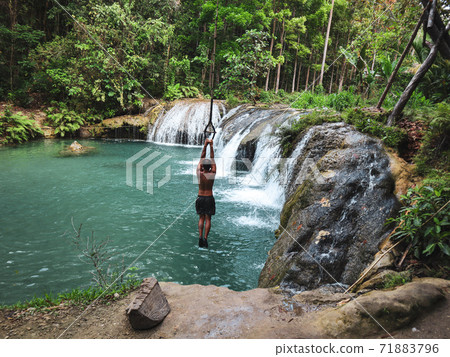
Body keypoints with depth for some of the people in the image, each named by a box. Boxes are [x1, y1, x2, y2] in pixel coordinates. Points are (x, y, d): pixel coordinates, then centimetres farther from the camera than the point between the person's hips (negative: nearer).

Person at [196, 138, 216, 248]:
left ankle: (200, 236, -2)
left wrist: (205, 145, -2)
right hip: (209, 198, -1)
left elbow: (202, 158, -5)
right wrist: (211, 146, -2)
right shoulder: (212, 174, -12)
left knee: (201, 218, 11)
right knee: (208, 219, 5)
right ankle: (205, 238, -2)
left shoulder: (199, 173, -11)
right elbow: (212, 159, -5)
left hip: (200, 198, 1)